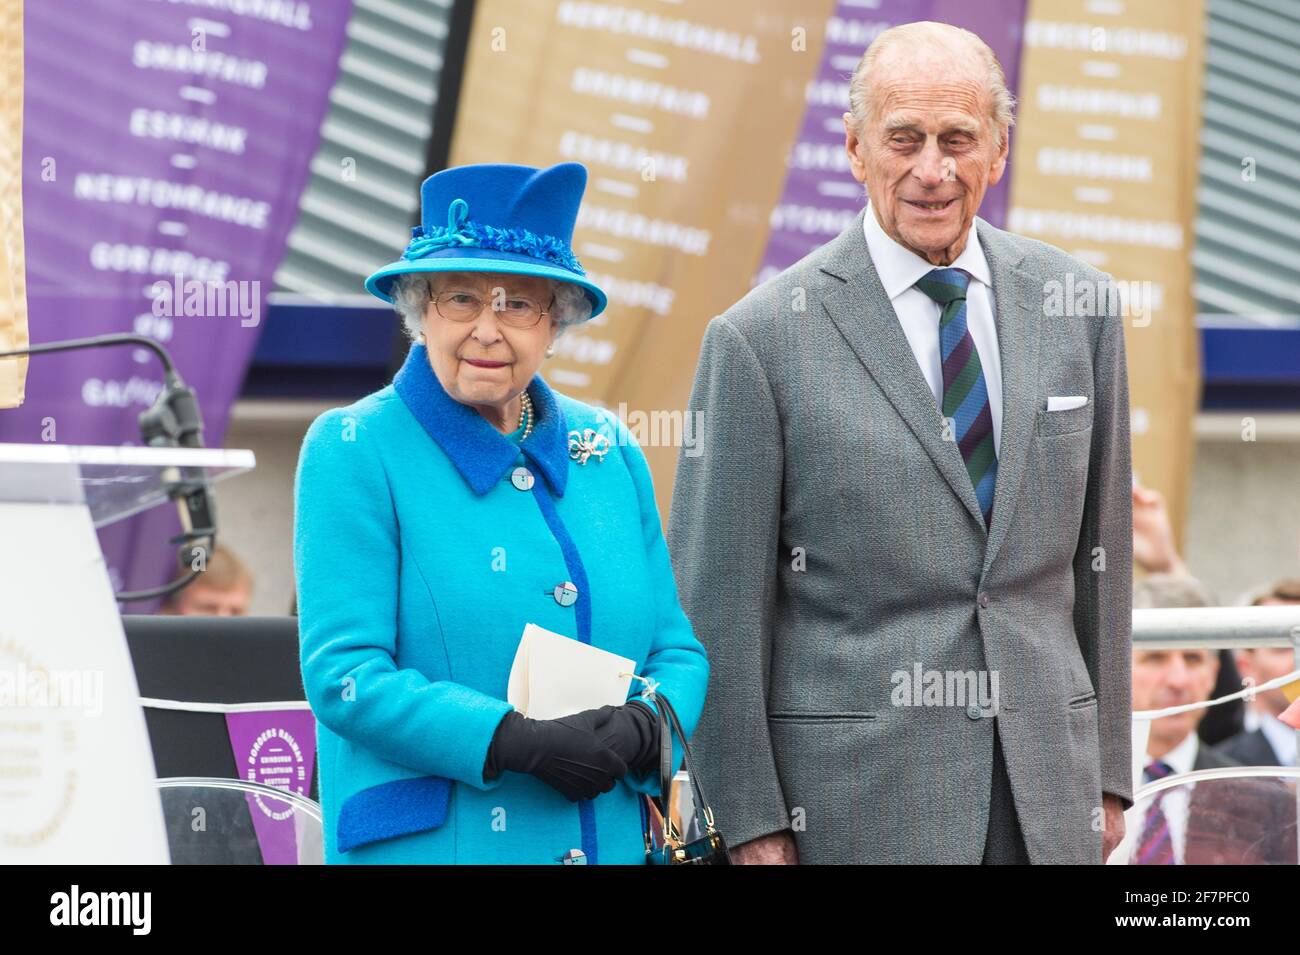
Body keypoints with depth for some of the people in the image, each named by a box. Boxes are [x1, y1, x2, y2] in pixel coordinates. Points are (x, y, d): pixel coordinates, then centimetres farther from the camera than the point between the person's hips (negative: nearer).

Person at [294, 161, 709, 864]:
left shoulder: (610, 454, 10)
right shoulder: (354, 451, -4)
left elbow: (676, 652, 12)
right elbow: (344, 675, -12)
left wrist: (642, 727, -11)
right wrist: (517, 742, -22)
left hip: (610, 839, 4)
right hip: (429, 847, -4)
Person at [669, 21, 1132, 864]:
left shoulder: (1077, 306, 7)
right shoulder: (763, 339, -5)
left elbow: (1097, 557, 13)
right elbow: (717, 604, -4)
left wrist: (1108, 772, 13)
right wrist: (754, 824, -5)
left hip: (1045, 795, 4)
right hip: (855, 805, -3)